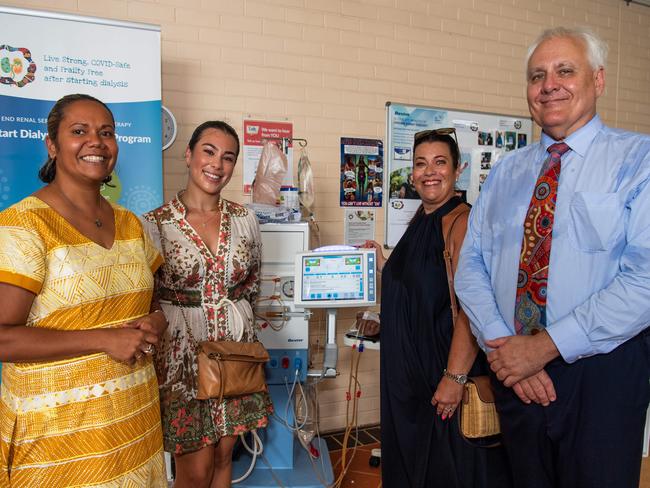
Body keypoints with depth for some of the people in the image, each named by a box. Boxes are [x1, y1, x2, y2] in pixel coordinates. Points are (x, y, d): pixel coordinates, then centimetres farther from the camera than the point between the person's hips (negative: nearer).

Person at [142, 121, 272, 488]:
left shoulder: (245, 219, 2)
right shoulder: (156, 223, -9)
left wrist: (234, 314, 7)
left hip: (236, 347, 4)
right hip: (182, 351, -3)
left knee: (223, 455, 16)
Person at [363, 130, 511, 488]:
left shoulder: (462, 221, -16)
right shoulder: (420, 222, 11)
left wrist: (455, 377, -26)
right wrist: (383, 264, 9)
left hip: (443, 367, -8)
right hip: (409, 367, 8)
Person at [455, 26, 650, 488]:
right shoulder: (506, 172, 8)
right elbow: (472, 266, 3)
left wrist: (545, 346, -19)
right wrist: (501, 343, -12)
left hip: (601, 372, -4)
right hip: (515, 367, 4)